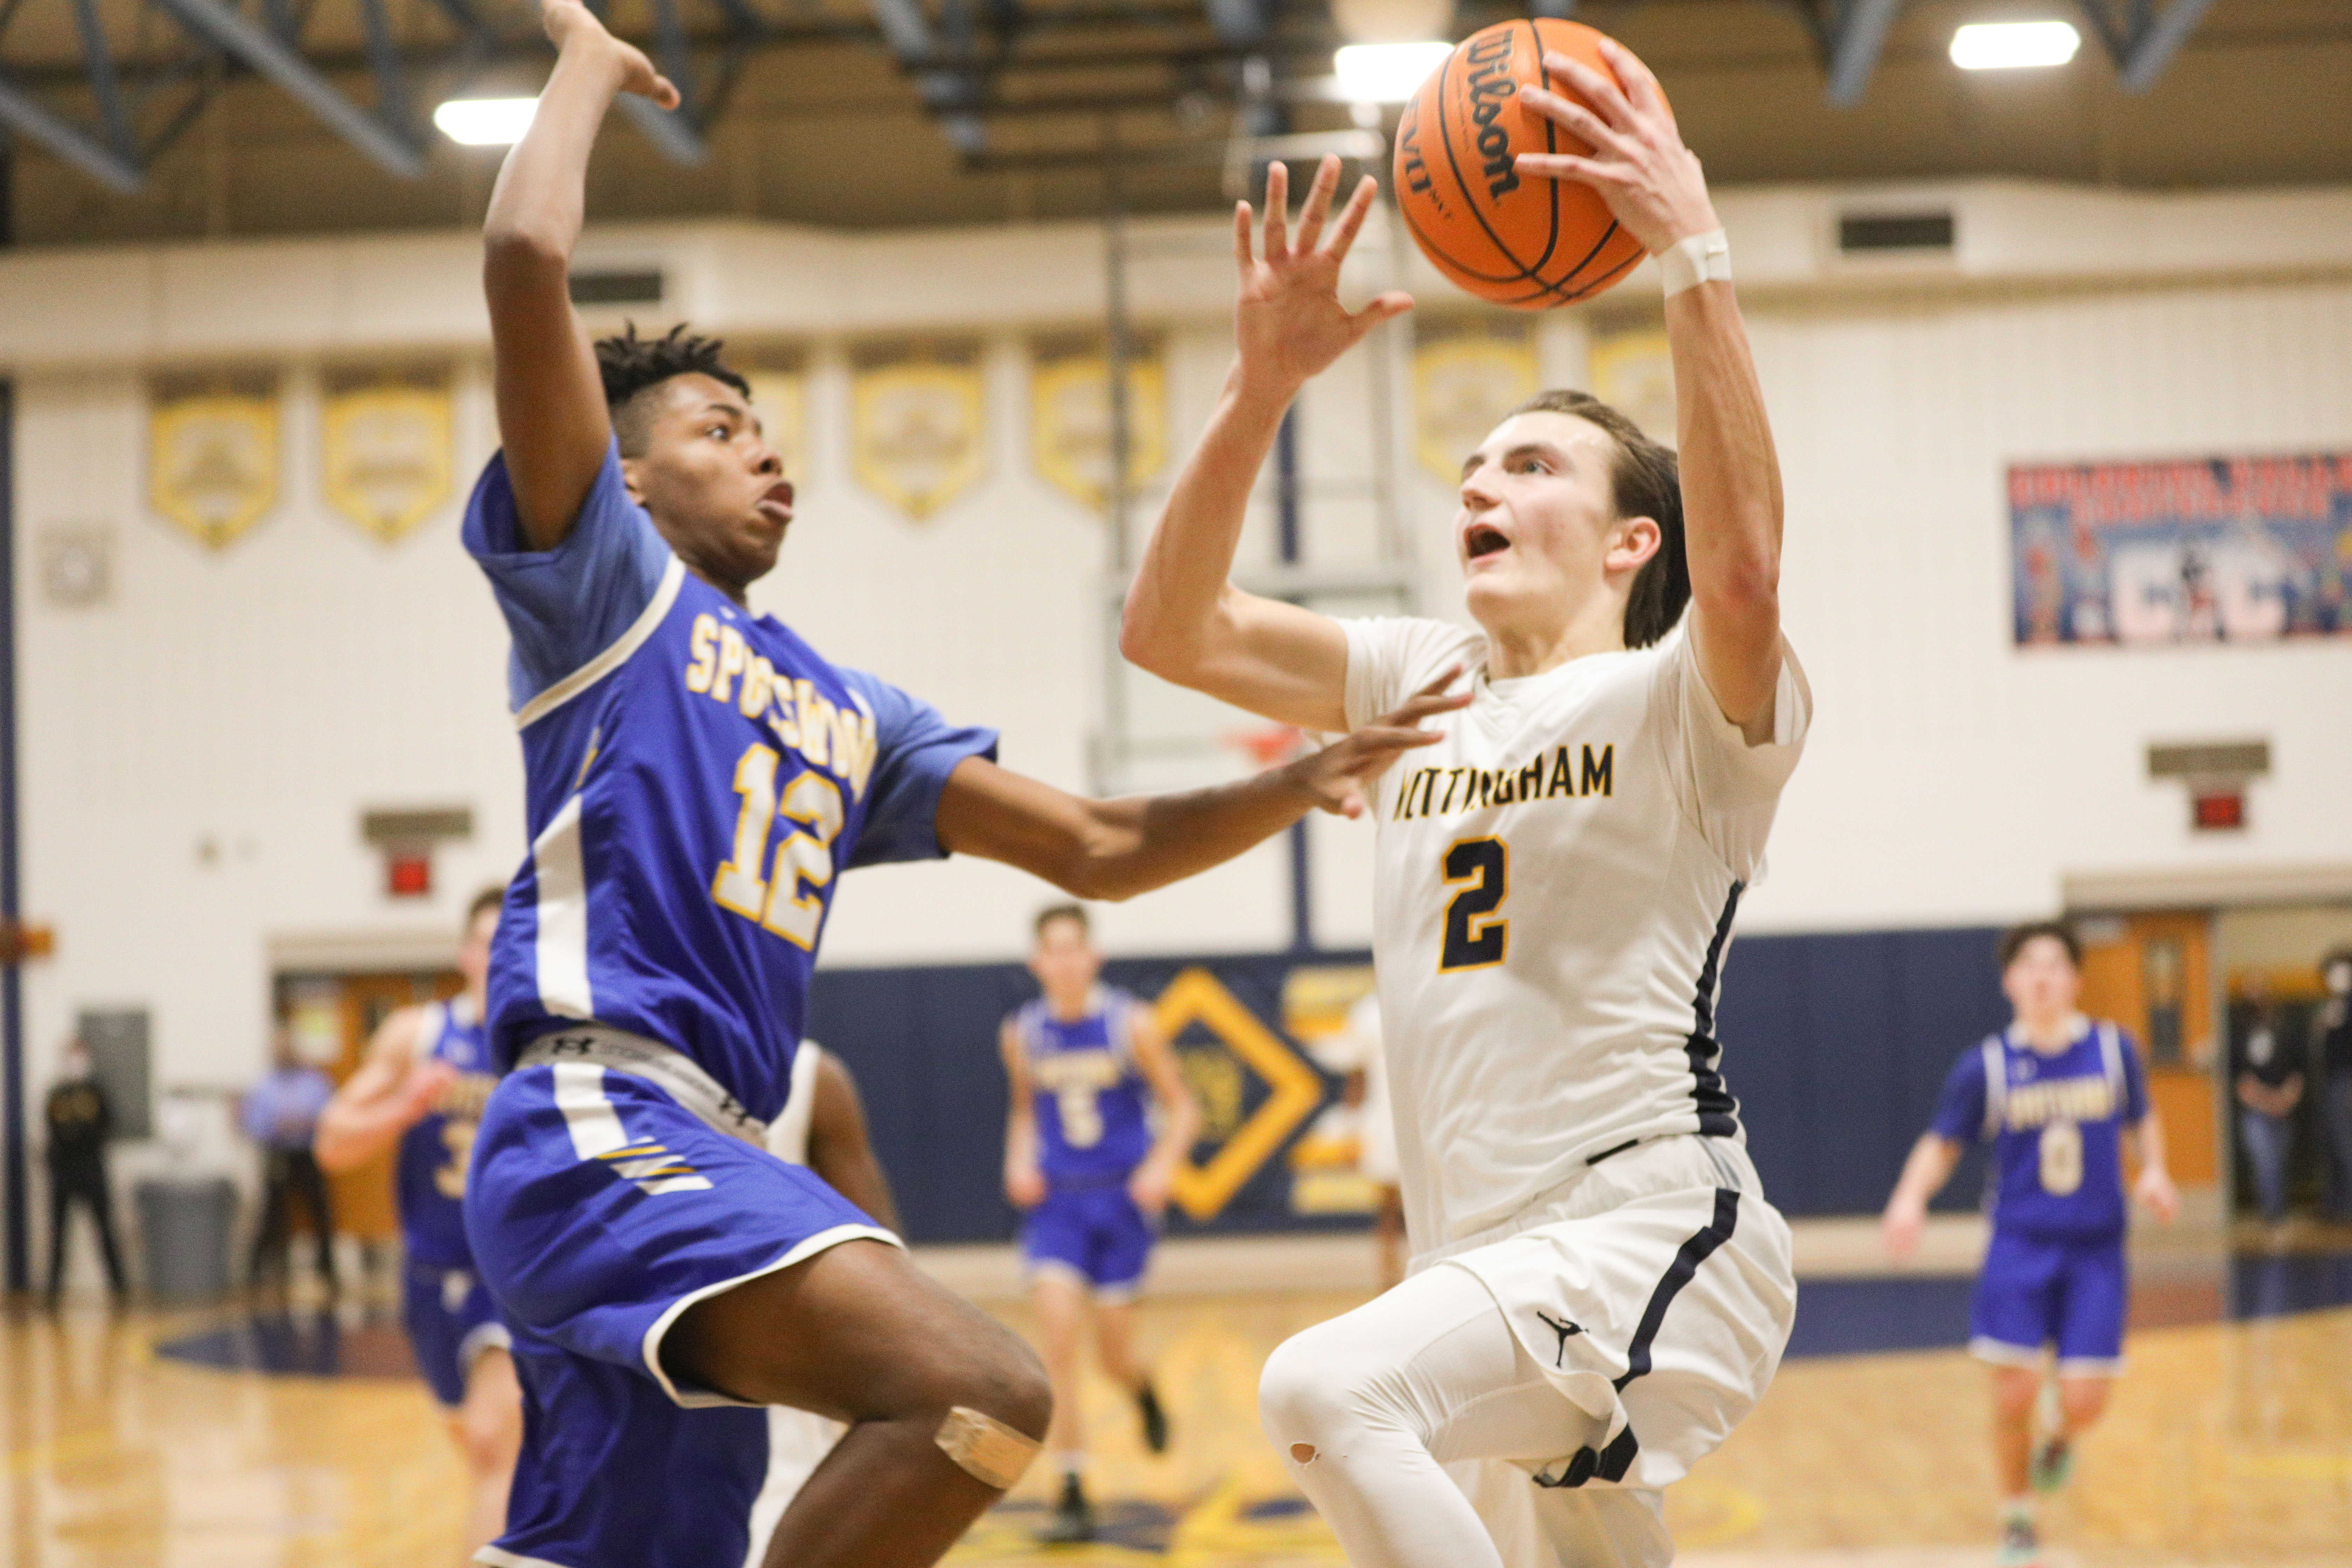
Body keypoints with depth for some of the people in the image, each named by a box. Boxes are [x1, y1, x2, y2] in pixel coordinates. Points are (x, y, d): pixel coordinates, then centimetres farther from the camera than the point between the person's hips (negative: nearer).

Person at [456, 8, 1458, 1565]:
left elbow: (1097, 847, 23)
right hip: (598, 1126, -8)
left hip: (702, 1156, 8)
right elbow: (525, 261, -6)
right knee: (981, 1391, -26)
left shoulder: (850, 715, 27)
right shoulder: (604, 581, 6)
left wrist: (1296, 784, 9)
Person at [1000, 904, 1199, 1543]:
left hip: (1121, 1200, -1)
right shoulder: (1023, 1034, 2)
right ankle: (1072, 1496, -10)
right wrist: (1019, 1161, 0)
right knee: (1059, 1340, -16)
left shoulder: (1131, 1024, -7)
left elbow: (1181, 1107, -1)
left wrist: (1163, 1164, -18)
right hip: (1055, 1202, 1)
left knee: (1114, 1352, 3)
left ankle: (1144, 1393, 44)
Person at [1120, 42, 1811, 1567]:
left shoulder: (1678, 701, -5)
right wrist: (1264, 383, -4)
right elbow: (1170, 630, 6)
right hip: (1490, 1260, 8)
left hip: (1651, 1227, -8)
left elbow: (1739, 572, -28)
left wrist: (1696, 252, -30)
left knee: (1328, 1391, -31)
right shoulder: (1425, 683, 14)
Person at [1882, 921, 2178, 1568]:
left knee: (2084, 1402, -6)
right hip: (2021, 1244, -1)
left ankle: (2060, 1440, 34)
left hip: (2096, 1249, 1)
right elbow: (1942, 1144, 4)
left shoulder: (2114, 1049, 1)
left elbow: (2141, 1121, 18)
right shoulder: (1986, 1067, -3)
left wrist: (2153, 1170, -2)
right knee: (2015, 1392, -10)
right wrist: (1911, 1196, -15)